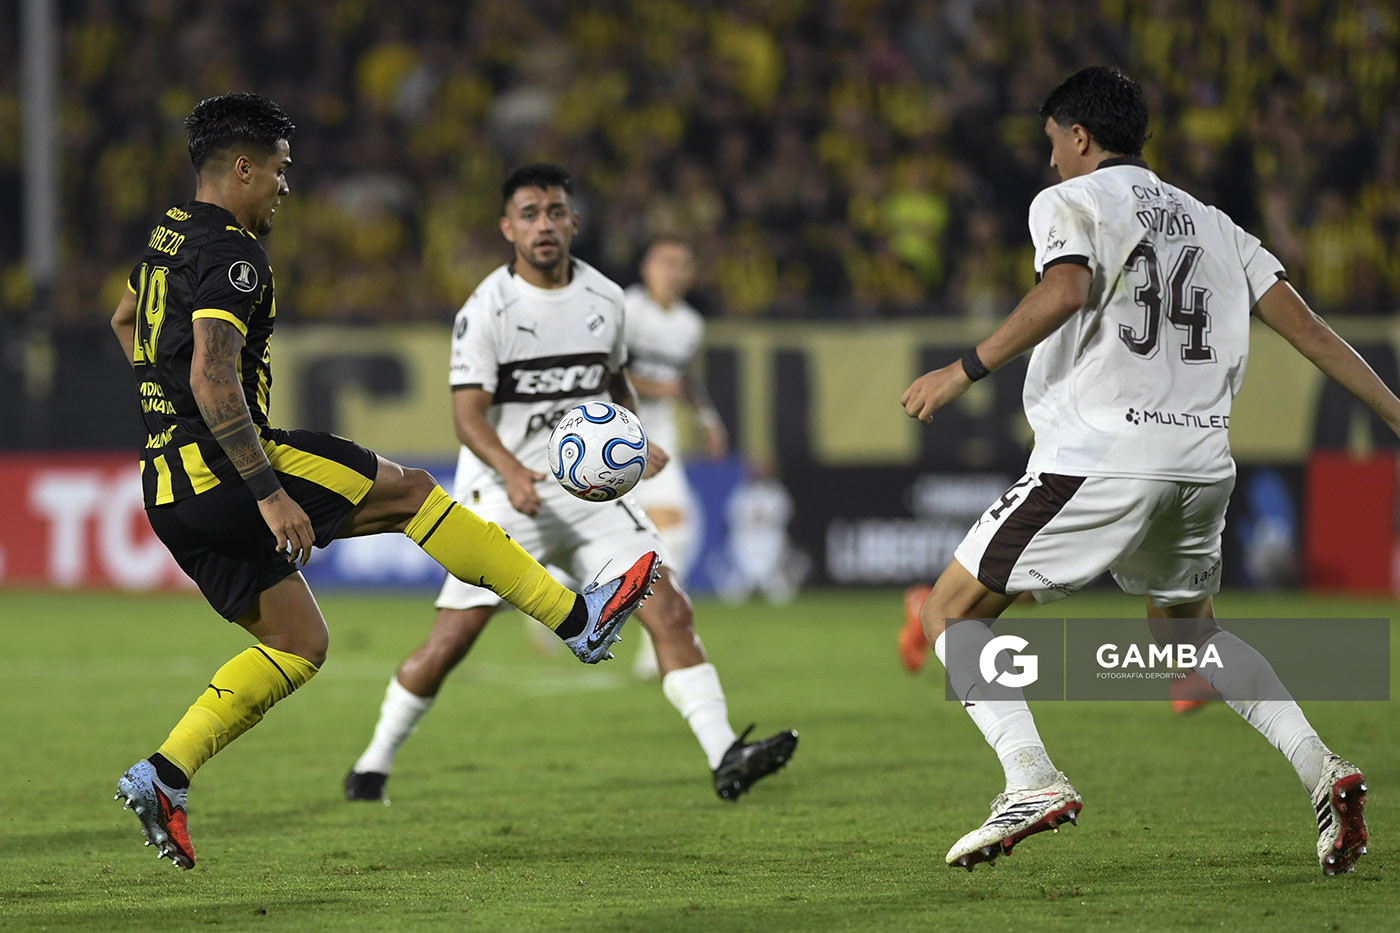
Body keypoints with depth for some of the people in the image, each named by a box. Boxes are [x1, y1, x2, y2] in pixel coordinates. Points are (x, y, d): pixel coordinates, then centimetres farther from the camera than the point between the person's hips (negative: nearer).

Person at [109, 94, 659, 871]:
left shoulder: (169, 236, 17)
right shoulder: (228, 253, -14)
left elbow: (124, 321, 36)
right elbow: (212, 378, -26)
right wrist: (269, 495, -27)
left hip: (170, 491, 10)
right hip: (222, 466, -10)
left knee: (298, 643, 14)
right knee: (411, 491, 1)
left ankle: (164, 778, 3)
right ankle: (579, 620, 2)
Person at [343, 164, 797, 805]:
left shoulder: (605, 299, 5)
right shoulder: (486, 310, -11)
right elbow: (468, 414, -17)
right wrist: (512, 471, -35)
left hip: (592, 489, 4)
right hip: (504, 492, -4)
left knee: (670, 611, -11)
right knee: (450, 641, -5)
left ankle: (724, 757, -15)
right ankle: (374, 765, 14)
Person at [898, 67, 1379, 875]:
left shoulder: (1069, 202, 3)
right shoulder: (1208, 222, 21)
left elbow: (1064, 292, -19)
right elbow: (1302, 323, 15)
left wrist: (965, 371, -18)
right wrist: (1393, 411, 19)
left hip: (1101, 455, -7)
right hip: (1203, 460, 7)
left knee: (953, 611, 3)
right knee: (1188, 629, 28)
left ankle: (1031, 779, -17)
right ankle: (1322, 772, 11)